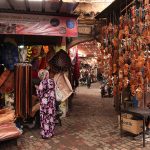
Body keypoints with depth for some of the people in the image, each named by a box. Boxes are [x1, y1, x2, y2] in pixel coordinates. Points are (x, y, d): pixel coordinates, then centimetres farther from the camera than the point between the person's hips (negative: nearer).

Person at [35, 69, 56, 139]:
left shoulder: (43, 83, -13)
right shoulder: (52, 81, 0)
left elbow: (40, 94, -11)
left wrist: (37, 88, 7)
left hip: (45, 102, -4)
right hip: (52, 101, 4)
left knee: (45, 118, 5)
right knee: (51, 116, 11)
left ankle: (45, 134, 12)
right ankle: (51, 132, 21)